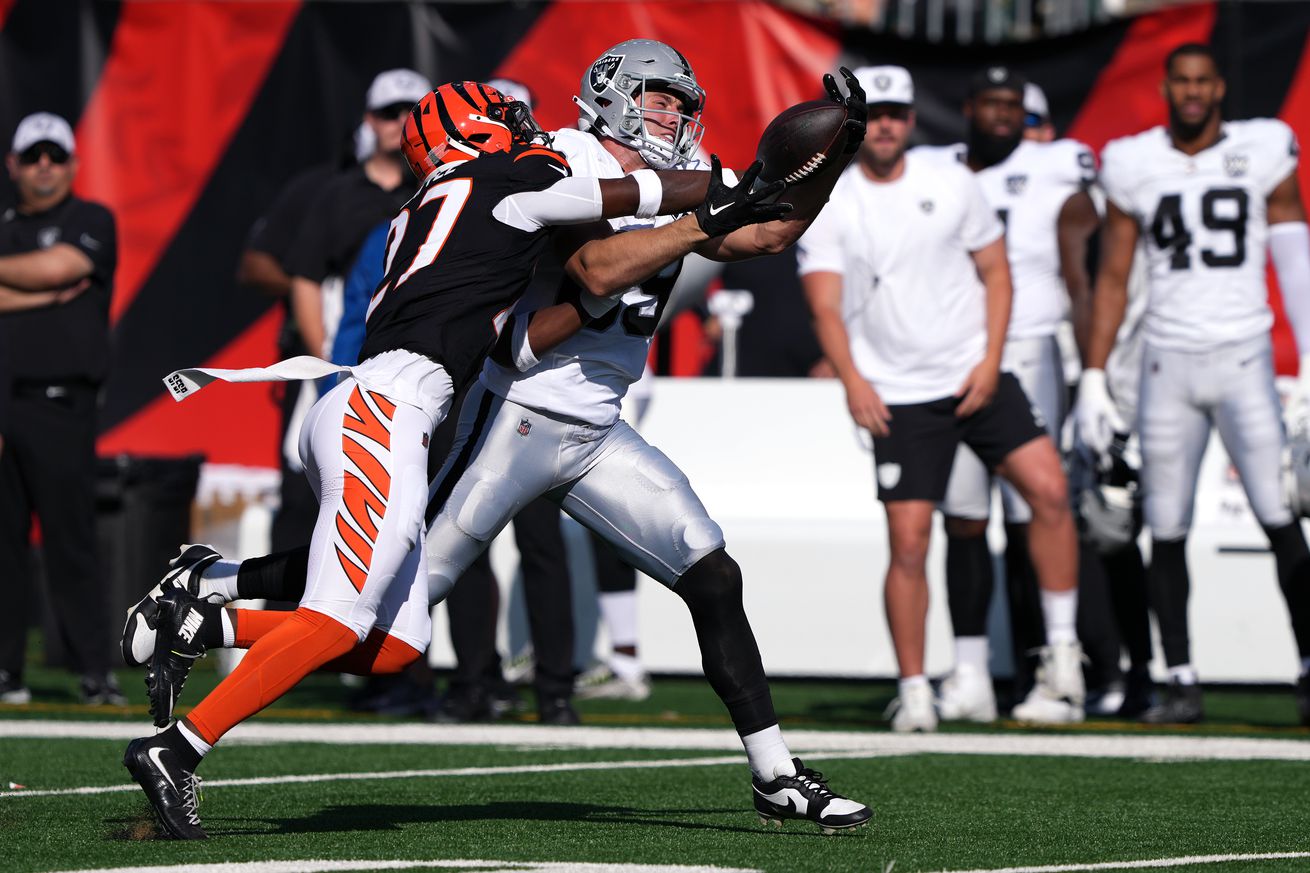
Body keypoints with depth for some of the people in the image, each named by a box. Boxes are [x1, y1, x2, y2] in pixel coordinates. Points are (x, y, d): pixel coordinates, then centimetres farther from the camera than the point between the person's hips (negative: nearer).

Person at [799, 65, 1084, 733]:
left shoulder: (951, 183, 5)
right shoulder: (828, 207, -1)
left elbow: (996, 273, 9)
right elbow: (826, 306, -8)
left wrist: (990, 361, -5)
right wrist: (853, 381, -24)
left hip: (975, 378, 2)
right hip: (898, 397, -2)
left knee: (1047, 490, -12)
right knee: (909, 542, -8)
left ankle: (1062, 654, 0)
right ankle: (913, 691, 3)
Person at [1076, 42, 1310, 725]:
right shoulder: (1134, 167, 5)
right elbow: (1111, 279, 10)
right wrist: (1093, 380, 5)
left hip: (1242, 359, -2)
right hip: (1169, 361, 2)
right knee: (1167, 531, 0)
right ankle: (1181, 682, 5)